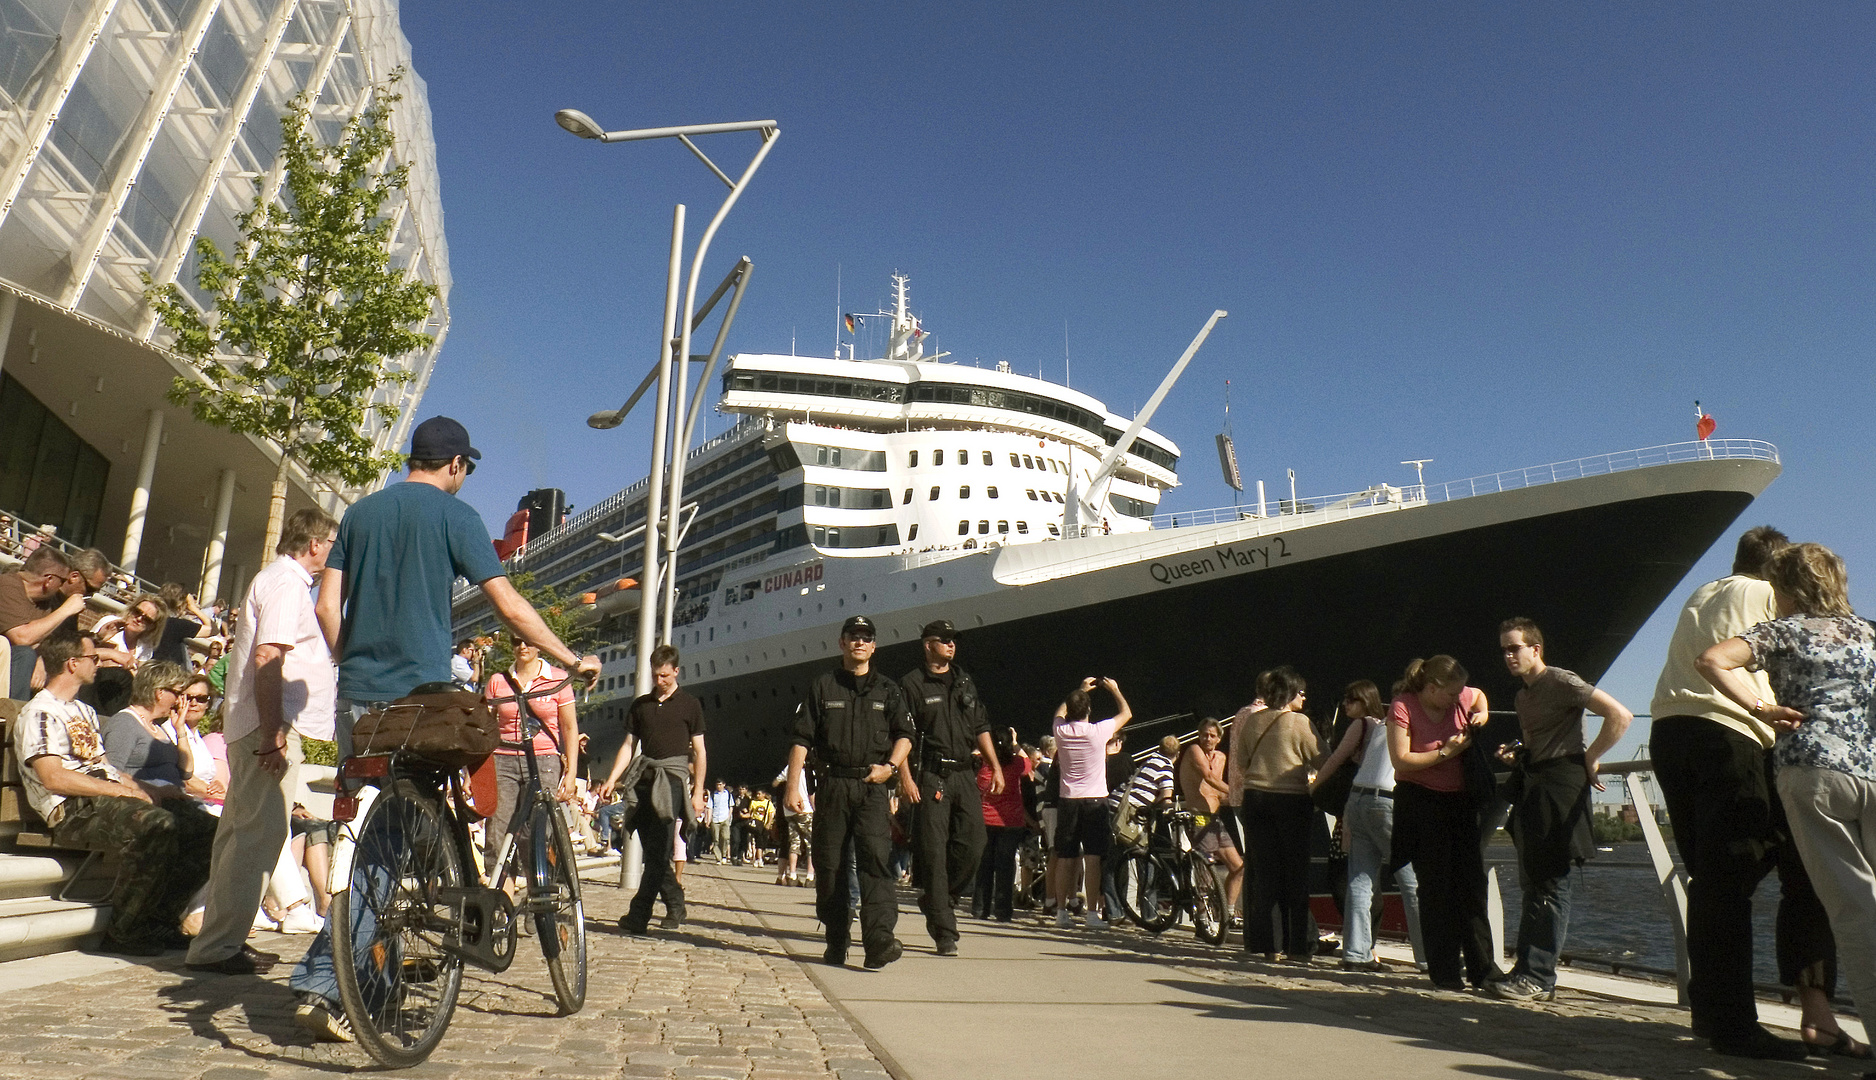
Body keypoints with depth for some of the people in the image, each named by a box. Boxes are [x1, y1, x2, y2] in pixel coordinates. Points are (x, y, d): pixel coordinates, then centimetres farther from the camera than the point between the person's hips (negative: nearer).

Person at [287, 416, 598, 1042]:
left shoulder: (361, 511, 14)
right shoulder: (455, 515, -3)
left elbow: (327, 606, 11)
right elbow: (508, 604, -8)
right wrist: (571, 659, -1)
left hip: (357, 695, 6)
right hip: (418, 696, -6)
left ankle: (369, 968, 21)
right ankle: (322, 982, -6)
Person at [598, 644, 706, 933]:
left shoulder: (689, 705, 6)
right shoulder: (640, 705, 16)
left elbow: (699, 751, 6)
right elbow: (629, 746, 17)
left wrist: (698, 791, 0)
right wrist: (612, 779, 4)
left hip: (672, 778, -4)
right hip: (642, 777, 4)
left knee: (659, 849, -11)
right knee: (651, 849, 4)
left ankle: (638, 915, -13)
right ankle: (675, 906, 16)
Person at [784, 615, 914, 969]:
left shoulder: (887, 690, 13)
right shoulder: (822, 686, 9)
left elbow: (905, 734, 14)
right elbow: (801, 740, 5)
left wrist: (891, 766, -4)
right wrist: (793, 788, -2)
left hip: (872, 787, 0)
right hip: (831, 784, 1)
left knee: (875, 859, -14)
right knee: (829, 865, 4)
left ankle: (879, 940, -19)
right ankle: (836, 942, 16)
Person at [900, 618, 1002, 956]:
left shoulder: (966, 682, 17)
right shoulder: (912, 684, -1)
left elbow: (981, 728, 20)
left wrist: (995, 767, 13)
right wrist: (905, 777, -15)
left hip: (964, 775, 5)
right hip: (930, 777, -5)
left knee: (973, 844, -2)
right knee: (934, 851, -3)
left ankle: (937, 900, 23)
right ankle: (944, 932, 4)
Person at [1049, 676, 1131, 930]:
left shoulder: (1061, 730, -1)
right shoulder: (1098, 731, -10)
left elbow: (1059, 711, 25)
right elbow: (1126, 713, 7)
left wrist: (1080, 690, 30)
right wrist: (1114, 689, 21)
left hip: (1067, 801, 4)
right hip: (1095, 801, -3)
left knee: (1065, 858, 7)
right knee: (1093, 858, -3)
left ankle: (1061, 911, 11)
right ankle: (1092, 913, -3)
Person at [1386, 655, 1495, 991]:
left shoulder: (1462, 698, 2)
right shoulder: (1402, 708, -13)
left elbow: (1480, 695, 27)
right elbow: (1401, 761, -18)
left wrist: (1482, 715, 7)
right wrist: (1445, 752, -19)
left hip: (1461, 800, 5)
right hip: (1421, 803, -5)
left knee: (1473, 885, 5)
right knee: (1437, 889, 0)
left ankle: (1482, 969, 13)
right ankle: (1445, 972, 9)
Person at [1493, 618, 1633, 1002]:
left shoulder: (1561, 681, -7)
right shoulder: (1522, 695, 20)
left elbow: (1621, 716, -15)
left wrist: (1590, 758, -11)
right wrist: (1516, 757, 11)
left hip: (1561, 783, -9)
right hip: (1532, 790, 9)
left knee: (1551, 883, -8)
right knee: (1531, 882, 9)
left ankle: (1538, 978, -6)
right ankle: (1528, 971, 14)